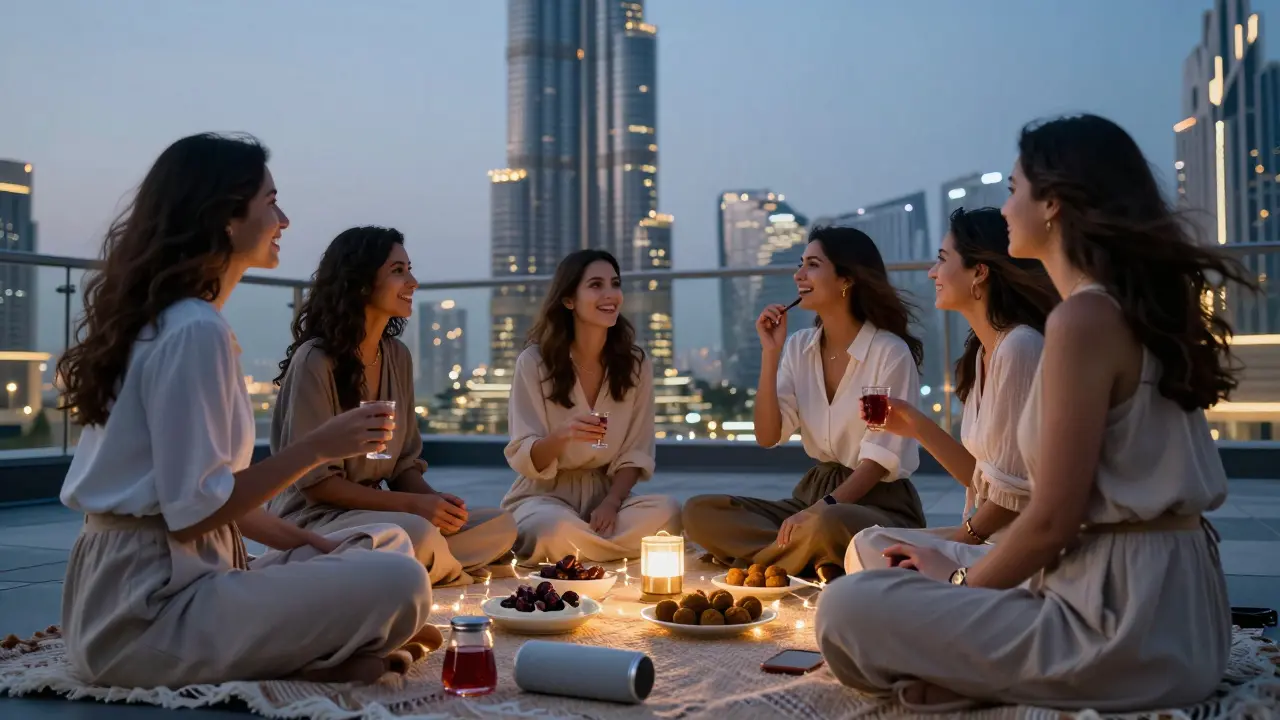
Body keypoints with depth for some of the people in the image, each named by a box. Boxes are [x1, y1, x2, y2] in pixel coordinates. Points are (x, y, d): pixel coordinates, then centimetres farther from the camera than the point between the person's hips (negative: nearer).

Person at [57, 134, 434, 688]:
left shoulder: (159, 320, 14)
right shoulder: (194, 331, -17)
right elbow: (194, 510, -20)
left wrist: (305, 542, 9)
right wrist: (318, 448, -14)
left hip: (137, 588, 10)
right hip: (148, 612, -10)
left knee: (388, 545, 13)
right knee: (399, 585, -23)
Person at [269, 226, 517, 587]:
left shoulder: (398, 356, 7)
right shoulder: (314, 360, -15)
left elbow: (405, 463, 10)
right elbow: (314, 481, -17)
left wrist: (435, 499, -13)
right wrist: (414, 505, -22)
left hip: (373, 513, 8)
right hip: (312, 518, -8)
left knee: (500, 525, -10)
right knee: (417, 534, -36)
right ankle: (458, 577, -6)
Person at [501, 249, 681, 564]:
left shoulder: (636, 364, 0)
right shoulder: (534, 362, -9)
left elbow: (636, 453, 1)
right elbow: (522, 458, -11)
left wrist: (611, 501, -18)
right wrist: (562, 436, -32)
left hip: (606, 492, 4)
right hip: (545, 494, -4)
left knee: (667, 514, -28)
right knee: (556, 531, -39)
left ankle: (567, 554, -9)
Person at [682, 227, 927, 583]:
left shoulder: (891, 352, -11)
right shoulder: (800, 347, 6)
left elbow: (880, 458, -15)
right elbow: (767, 436, 0)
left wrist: (819, 510, -28)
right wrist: (770, 354, -8)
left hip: (879, 502, -7)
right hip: (815, 490, 7)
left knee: (826, 525, -42)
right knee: (700, 512, -14)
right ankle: (821, 563, -18)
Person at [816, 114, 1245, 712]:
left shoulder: (1083, 319, -18)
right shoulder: (1135, 307, 11)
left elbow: (1053, 521, -19)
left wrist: (961, 583, -1)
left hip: (1125, 627, -10)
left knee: (847, 609, -10)